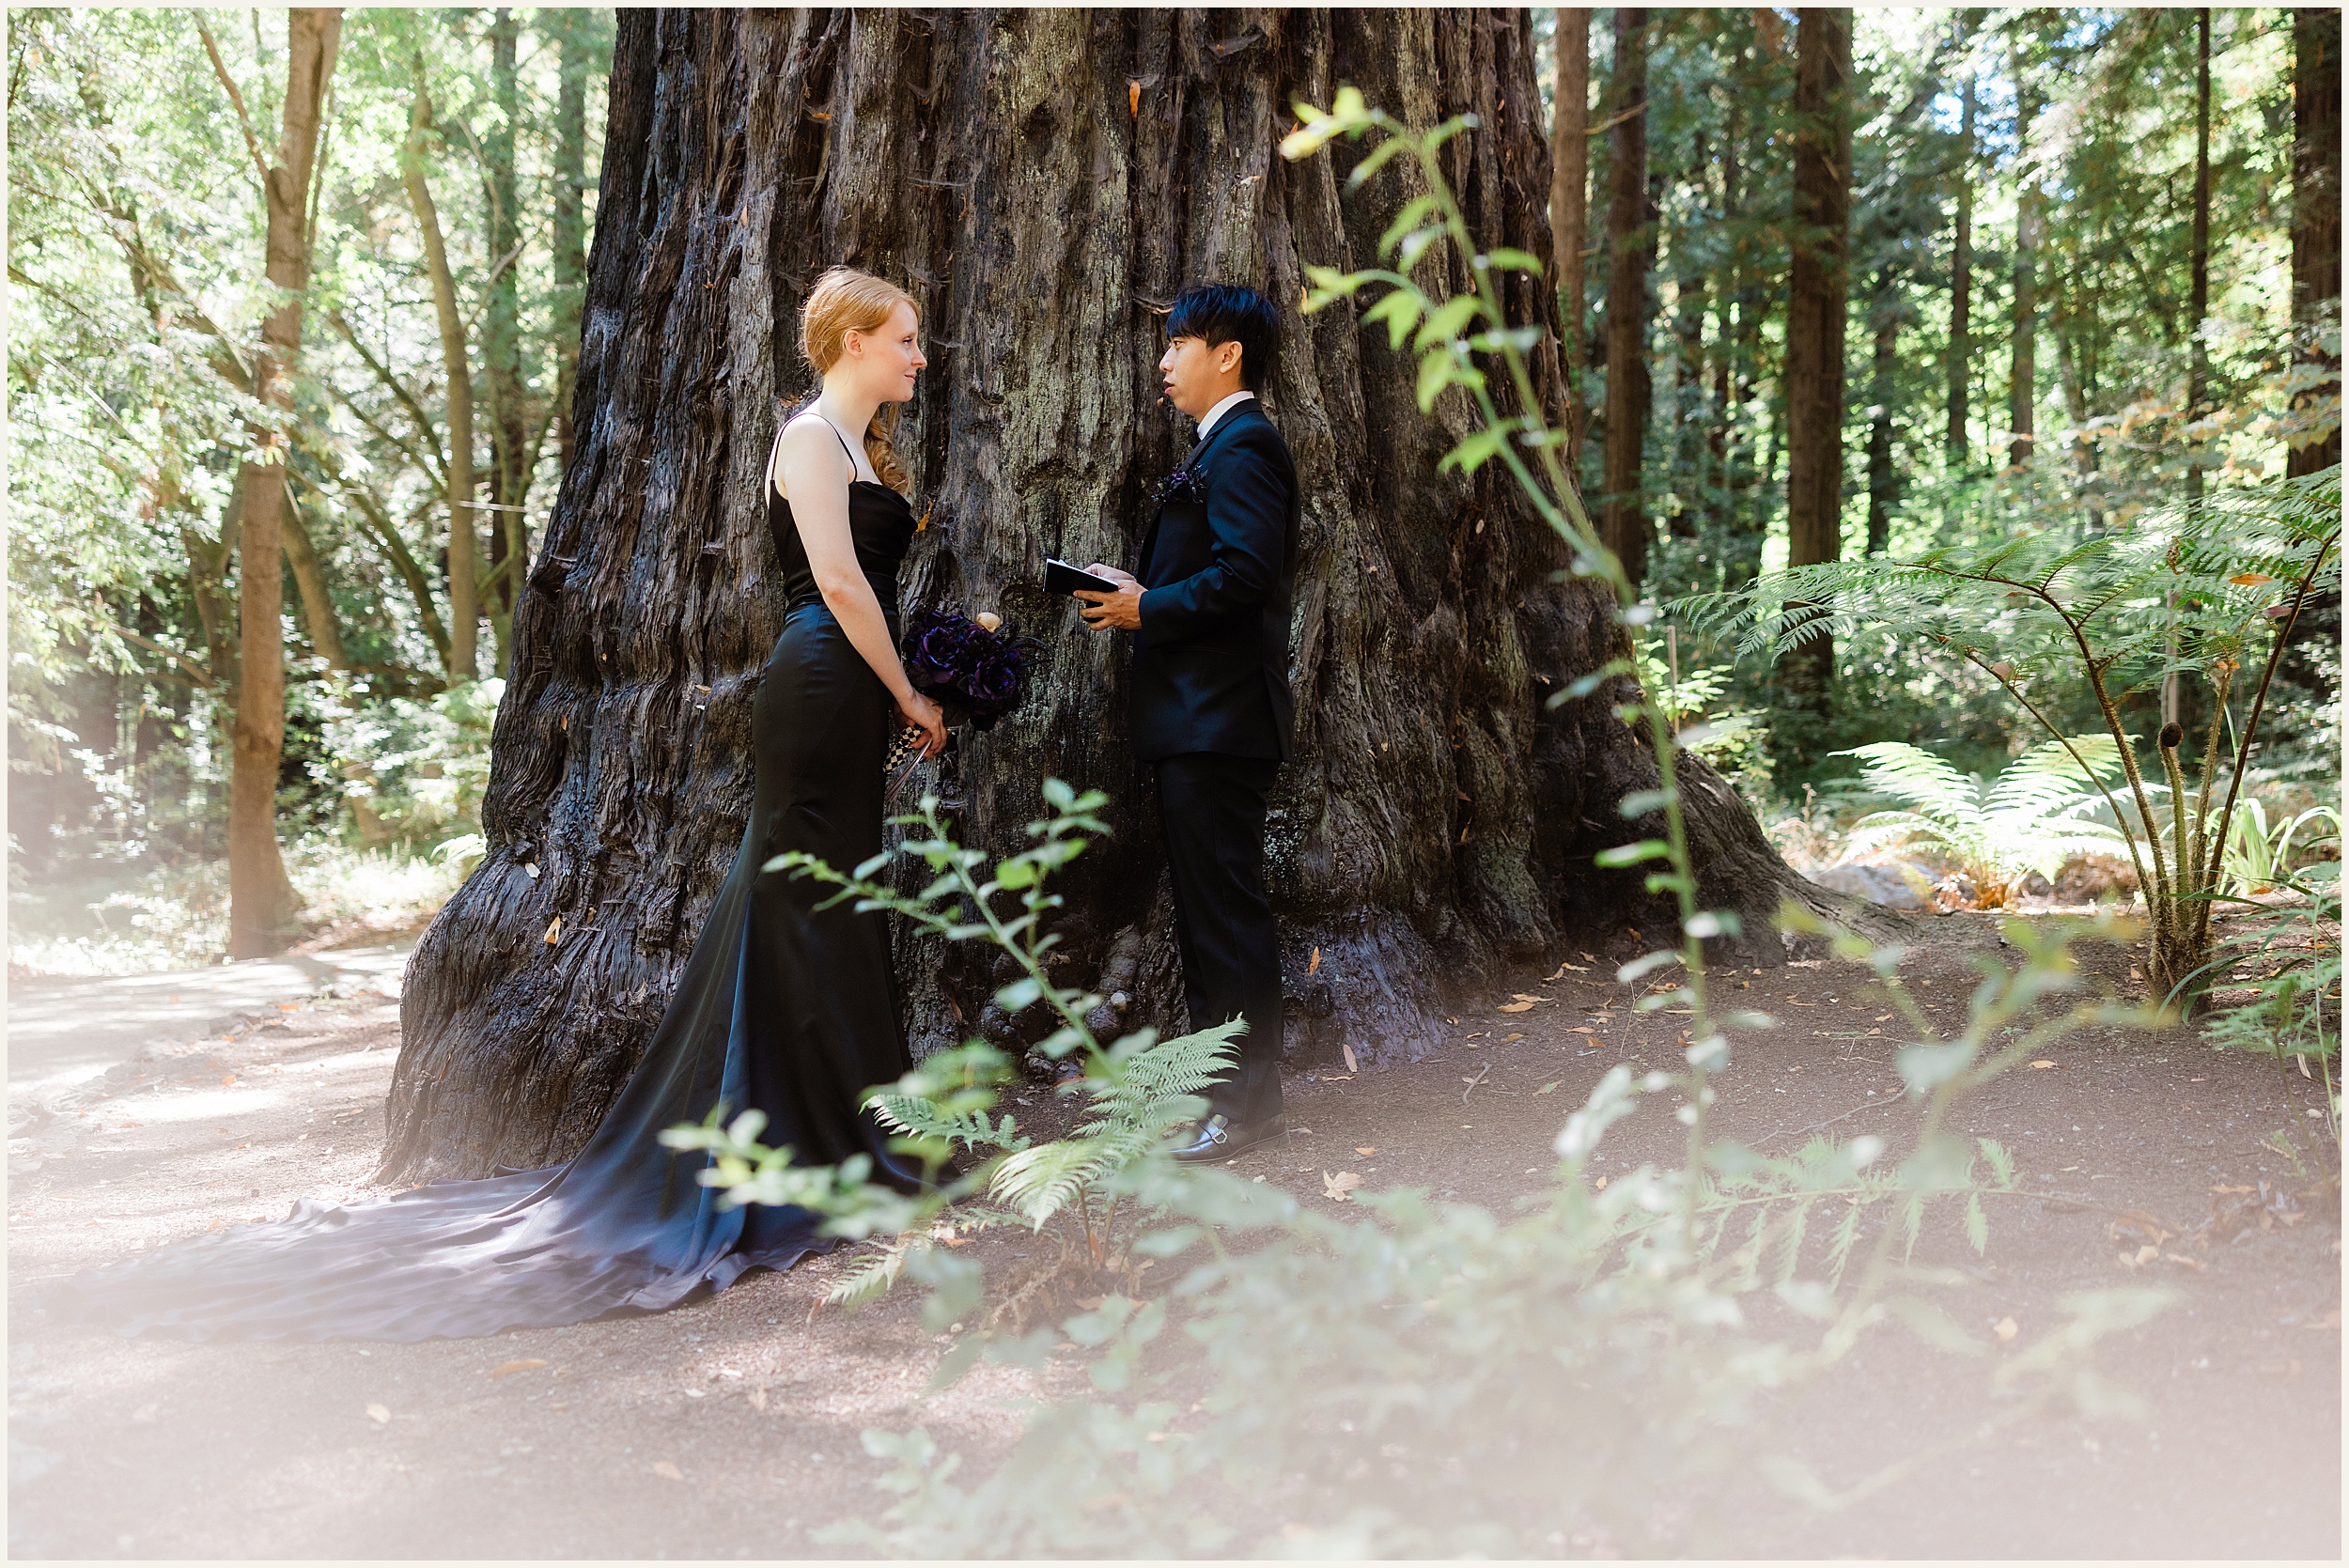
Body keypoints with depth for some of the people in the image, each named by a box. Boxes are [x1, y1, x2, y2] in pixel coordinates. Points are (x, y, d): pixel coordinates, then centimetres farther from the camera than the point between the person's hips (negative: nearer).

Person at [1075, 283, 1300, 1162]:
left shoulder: (1243, 445, -12)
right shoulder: (1221, 447, 21)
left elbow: (1244, 570, -24)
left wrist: (1147, 608, -15)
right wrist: (1135, 591, 6)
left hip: (1218, 718, -11)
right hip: (1196, 720, 11)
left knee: (1225, 908, -6)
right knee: (1205, 904, 16)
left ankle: (1248, 1105, 1)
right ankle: (1223, 1083, 26)